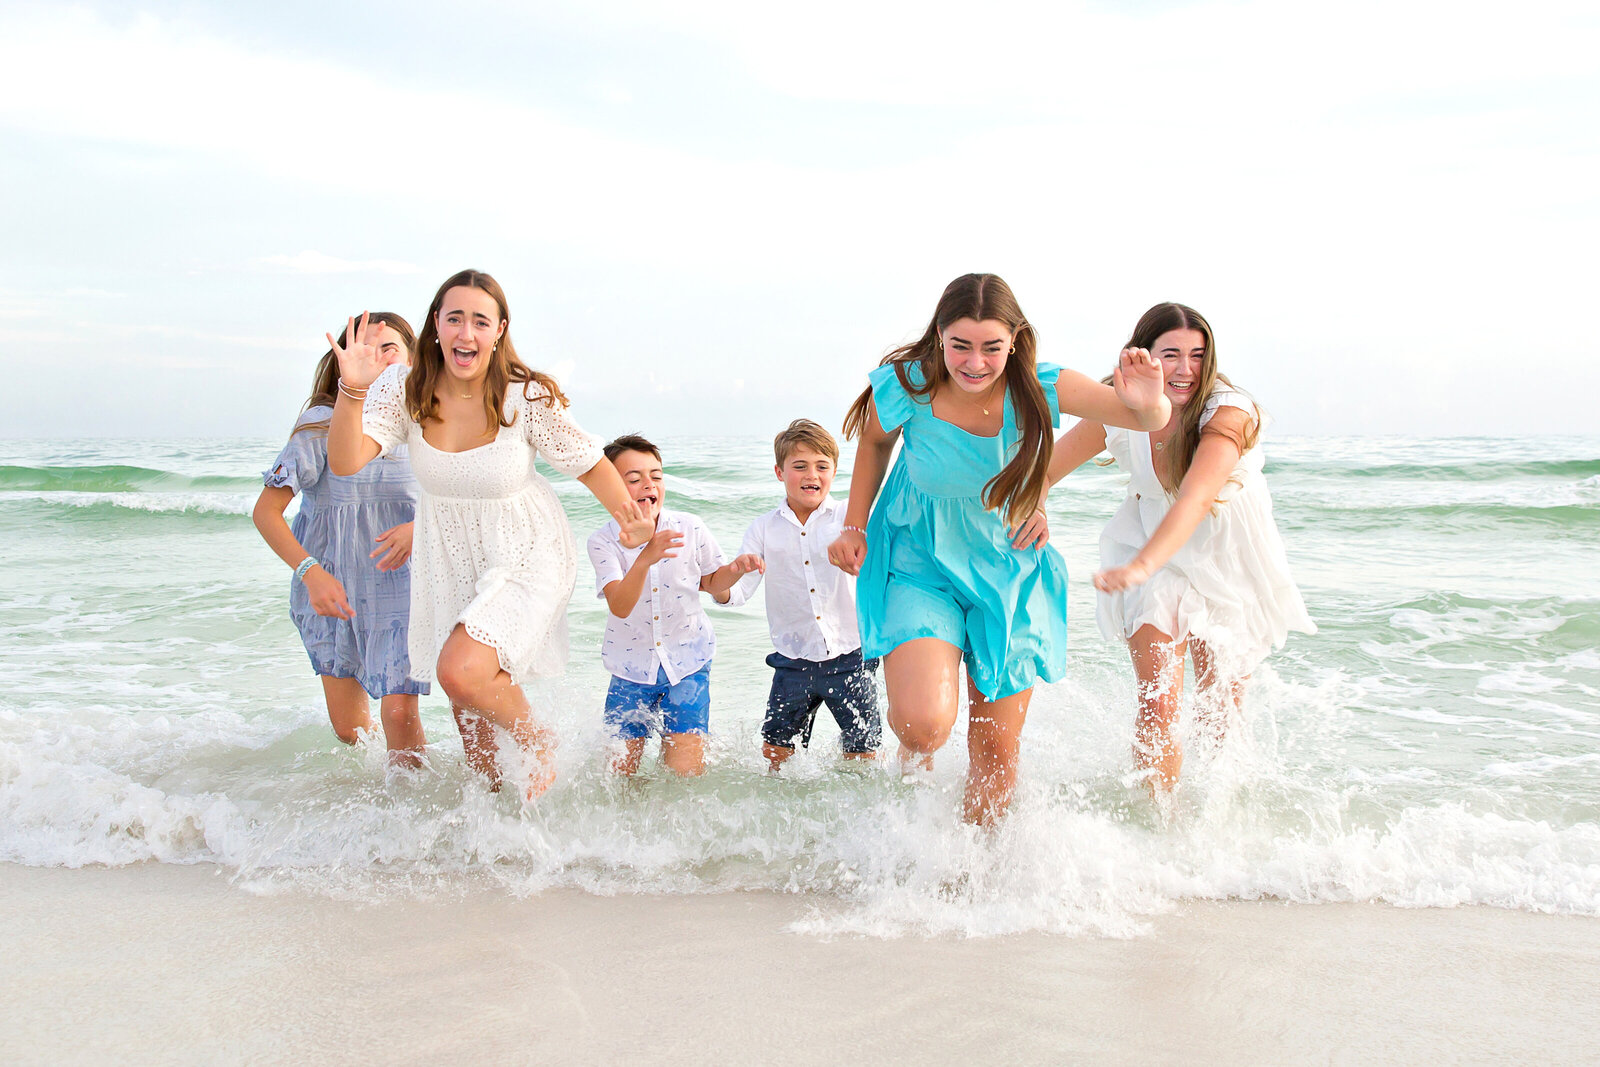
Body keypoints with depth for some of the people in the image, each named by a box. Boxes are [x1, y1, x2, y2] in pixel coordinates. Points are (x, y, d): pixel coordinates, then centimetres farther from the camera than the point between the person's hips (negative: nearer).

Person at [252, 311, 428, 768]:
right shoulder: (322, 423, -11)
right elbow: (265, 511, -13)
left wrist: (420, 528, -18)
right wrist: (310, 572, -26)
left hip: (401, 589, 0)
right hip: (333, 590, 0)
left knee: (399, 712, -16)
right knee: (348, 730, 9)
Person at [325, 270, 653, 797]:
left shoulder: (527, 397, -21)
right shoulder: (405, 389, -15)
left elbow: (587, 461, -9)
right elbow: (345, 461, -26)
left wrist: (628, 515, -23)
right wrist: (352, 390, -42)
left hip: (526, 557, -4)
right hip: (449, 563, 4)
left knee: (462, 671, -25)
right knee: (465, 706, 15)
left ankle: (536, 742, 6)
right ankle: (490, 794, 44)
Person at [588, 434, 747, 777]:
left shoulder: (691, 529, -7)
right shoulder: (603, 541, -11)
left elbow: (718, 592, 9)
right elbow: (620, 607, -30)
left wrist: (736, 569, -7)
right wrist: (645, 558, -42)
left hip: (687, 662, 0)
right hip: (632, 667, 0)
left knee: (684, 771, -7)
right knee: (621, 769, 3)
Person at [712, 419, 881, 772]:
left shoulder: (848, 518, -1)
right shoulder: (765, 528, 3)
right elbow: (732, 592, -1)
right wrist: (737, 568, -24)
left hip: (849, 659, -1)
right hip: (793, 662, 2)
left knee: (863, 755, 3)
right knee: (775, 754, 6)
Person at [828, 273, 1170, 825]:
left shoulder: (1040, 390, -20)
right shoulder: (905, 388, -20)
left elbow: (1150, 421, -20)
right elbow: (875, 441, 4)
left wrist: (1149, 403, -43)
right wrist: (855, 526, 1)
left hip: (1009, 571, 2)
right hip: (919, 564, -1)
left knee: (997, 749, 9)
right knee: (925, 723, -25)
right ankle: (912, 760, 14)